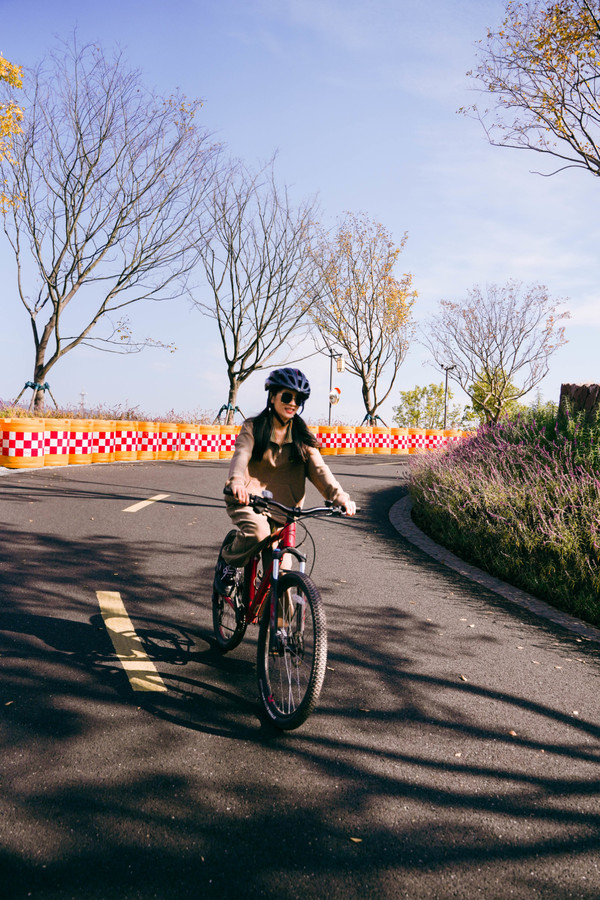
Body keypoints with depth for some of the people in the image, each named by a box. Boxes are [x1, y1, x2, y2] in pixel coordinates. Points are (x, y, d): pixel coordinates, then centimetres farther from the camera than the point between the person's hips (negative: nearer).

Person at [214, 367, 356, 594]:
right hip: (248, 498, -3)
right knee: (257, 532, -33)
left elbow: (318, 468, -7)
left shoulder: (302, 436, 6)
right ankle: (227, 561, -4)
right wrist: (237, 481, -43)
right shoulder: (253, 427, -1)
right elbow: (241, 455, -20)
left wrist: (340, 497, -26)